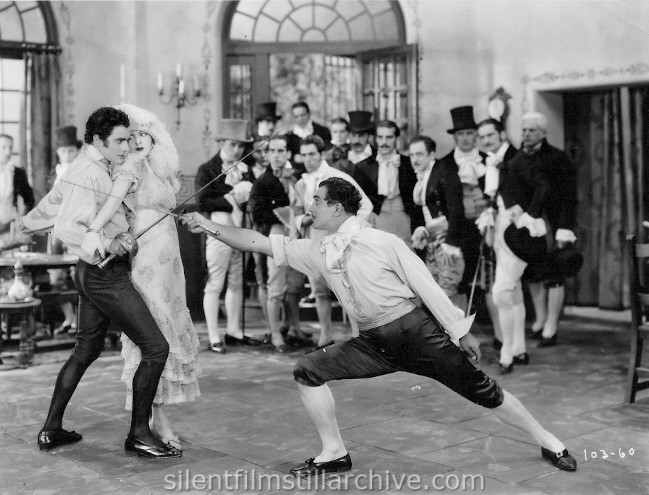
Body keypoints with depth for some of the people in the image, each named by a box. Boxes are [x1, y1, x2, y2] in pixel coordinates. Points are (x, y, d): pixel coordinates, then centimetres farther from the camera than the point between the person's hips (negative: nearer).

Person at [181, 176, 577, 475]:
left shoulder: (381, 242, -14)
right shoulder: (318, 253, 1)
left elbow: (426, 285, -10)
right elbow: (260, 243, 2)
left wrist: (461, 331, -7)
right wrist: (211, 227, -4)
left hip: (417, 332, -5)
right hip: (373, 344, 5)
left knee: (481, 390, -1)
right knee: (308, 371, -7)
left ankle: (549, 443, 18)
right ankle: (335, 454, 5)